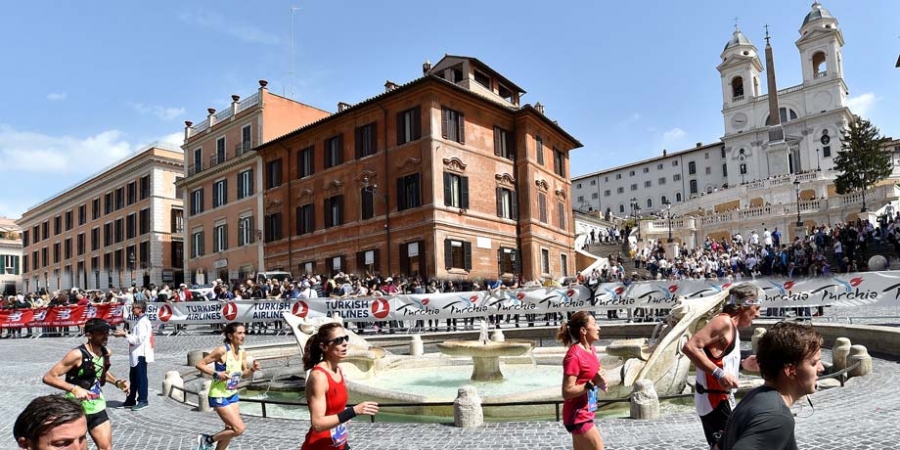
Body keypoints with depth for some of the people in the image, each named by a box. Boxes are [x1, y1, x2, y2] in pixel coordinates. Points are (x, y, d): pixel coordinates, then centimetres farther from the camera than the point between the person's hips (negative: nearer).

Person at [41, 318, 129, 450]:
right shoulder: (78, 354, -21)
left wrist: (117, 382, 6)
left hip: (97, 408, 6)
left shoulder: (106, 353, 1)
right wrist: (74, 389, -32)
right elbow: (48, 377, -21)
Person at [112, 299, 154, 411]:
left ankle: (143, 400, 3)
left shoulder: (143, 322, -15)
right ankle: (131, 400, 25)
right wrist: (125, 334, 9)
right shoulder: (140, 321, 17)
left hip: (141, 354, -10)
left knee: (141, 377, -3)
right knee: (133, 377, 16)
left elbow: (139, 339, -20)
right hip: (136, 354, 10)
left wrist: (125, 334, -14)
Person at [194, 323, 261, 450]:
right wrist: (216, 374, -27)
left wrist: (252, 369, -9)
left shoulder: (243, 353, 0)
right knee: (239, 429, -11)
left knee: (231, 430, 13)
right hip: (219, 396, -8)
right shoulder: (222, 350, -21)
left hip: (233, 395, 8)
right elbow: (199, 364, -16)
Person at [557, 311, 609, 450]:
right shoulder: (574, 356, -21)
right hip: (577, 416, -9)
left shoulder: (591, 349, 6)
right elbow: (567, 392, -23)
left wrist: (599, 382, 3)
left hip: (585, 413, 9)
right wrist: (592, 384, -28)